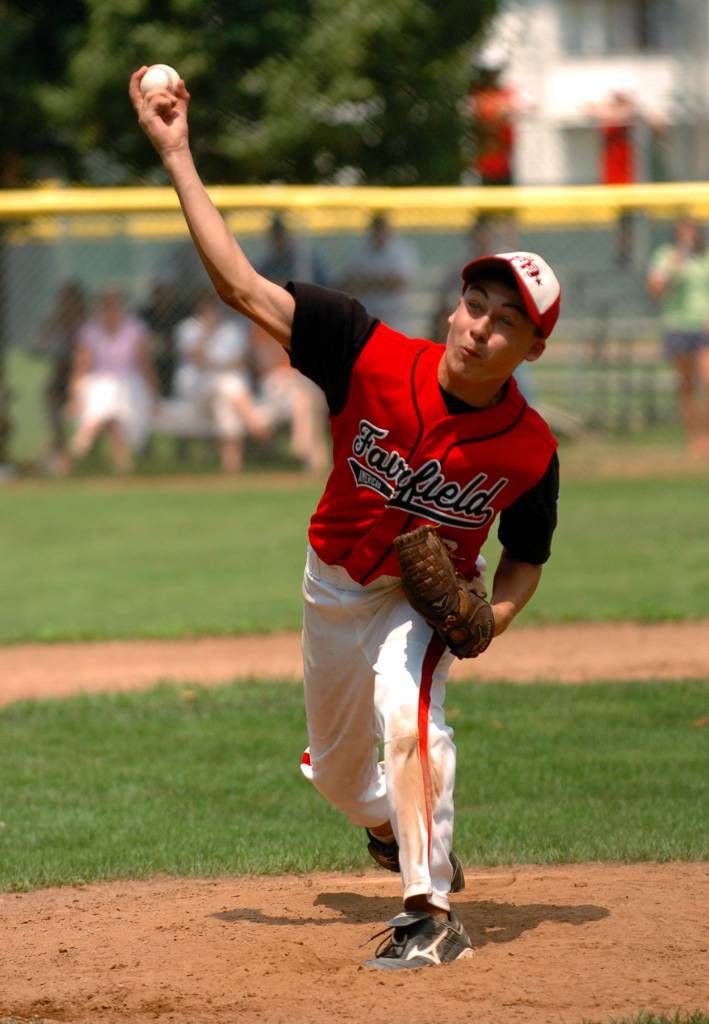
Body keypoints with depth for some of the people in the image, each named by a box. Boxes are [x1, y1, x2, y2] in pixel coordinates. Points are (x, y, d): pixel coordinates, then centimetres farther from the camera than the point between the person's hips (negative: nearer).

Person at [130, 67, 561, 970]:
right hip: (335, 583, 2)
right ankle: (398, 830, 56)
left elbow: (525, 558, -4)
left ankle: (431, 913, -29)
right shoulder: (373, 357, -26)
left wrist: (494, 614, -26)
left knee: (406, 705, -34)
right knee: (336, 771, 19)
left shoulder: (529, 451, -24)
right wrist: (174, 154, -31)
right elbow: (241, 285, -27)